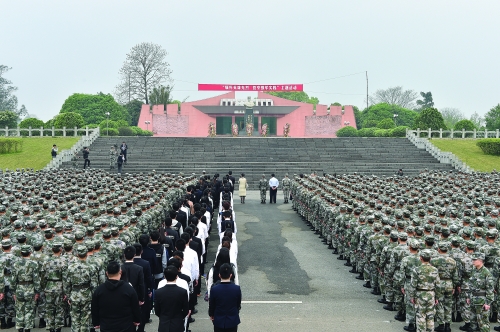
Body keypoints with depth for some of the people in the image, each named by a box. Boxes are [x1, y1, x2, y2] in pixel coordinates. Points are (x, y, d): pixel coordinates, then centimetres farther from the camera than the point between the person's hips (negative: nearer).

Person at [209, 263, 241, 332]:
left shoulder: (214, 289, -18)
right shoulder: (237, 289, -16)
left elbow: (211, 305, -4)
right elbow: (238, 304, 0)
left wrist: (211, 315, 16)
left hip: (219, 321, 0)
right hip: (233, 321, 0)